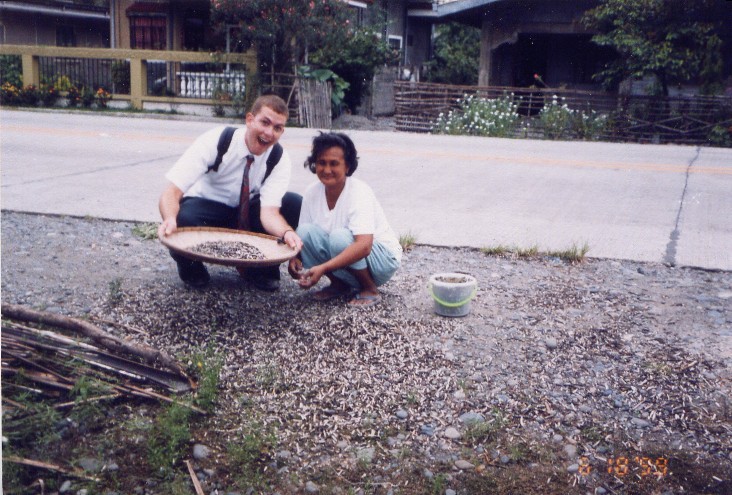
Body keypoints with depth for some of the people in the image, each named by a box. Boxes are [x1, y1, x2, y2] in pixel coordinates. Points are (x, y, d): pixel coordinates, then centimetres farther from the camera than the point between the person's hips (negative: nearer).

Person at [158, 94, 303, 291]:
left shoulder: (280, 159, -17)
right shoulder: (215, 141, -25)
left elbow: (270, 211, -29)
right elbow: (171, 192, -31)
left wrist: (287, 232, -52)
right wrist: (170, 220, -54)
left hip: (248, 212, 3)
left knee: (295, 204, -21)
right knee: (182, 220, -38)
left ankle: (260, 268, -2)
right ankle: (191, 267, -2)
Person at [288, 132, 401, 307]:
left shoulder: (359, 192, -25)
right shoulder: (312, 192, -8)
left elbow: (364, 246, -37)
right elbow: (302, 235, -2)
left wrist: (323, 268, -45)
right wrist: (295, 258, -25)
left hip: (383, 259, -5)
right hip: (345, 259, 5)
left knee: (339, 236, -33)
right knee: (305, 231, -18)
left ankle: (370, 290, -10)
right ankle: (339, 284, 0)